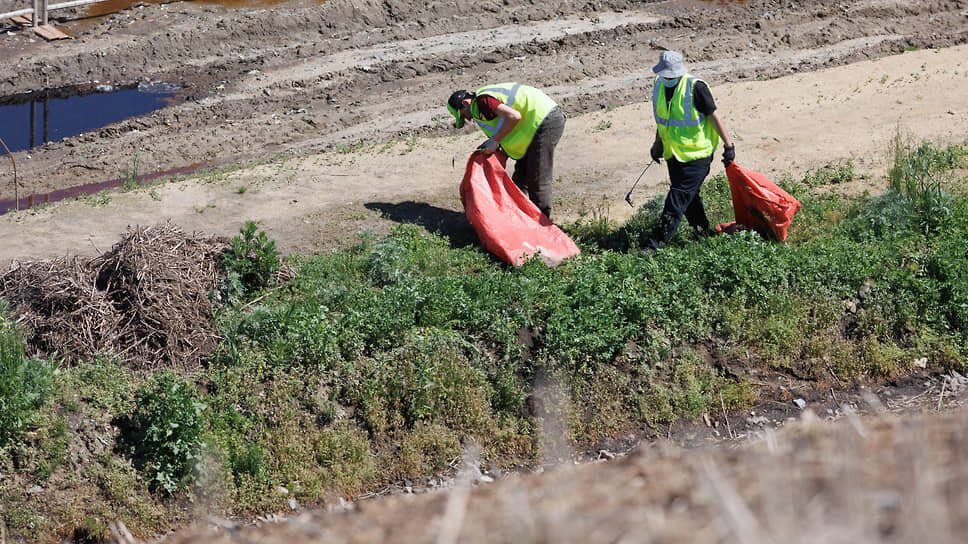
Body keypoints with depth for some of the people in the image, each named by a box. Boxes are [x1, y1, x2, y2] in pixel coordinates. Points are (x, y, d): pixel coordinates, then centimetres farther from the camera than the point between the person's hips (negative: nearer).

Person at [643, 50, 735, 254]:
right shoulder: (660, 85, 3)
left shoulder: (696, 88, -18)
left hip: (696, 155, -7)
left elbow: (714, 117, -12)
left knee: (678, 200, -8)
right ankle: (704, 233, 31)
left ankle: (654, 244, -11)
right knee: (689, 199, 15)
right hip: (673, 153, 7)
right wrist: (658, 143, 25)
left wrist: (728, 145, -9)